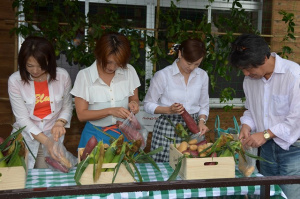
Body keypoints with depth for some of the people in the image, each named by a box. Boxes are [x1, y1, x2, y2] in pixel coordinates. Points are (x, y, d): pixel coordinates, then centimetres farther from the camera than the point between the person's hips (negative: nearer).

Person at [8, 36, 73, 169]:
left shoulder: (62, 76, -9)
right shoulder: (15, 80, -13)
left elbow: (67, 107, 4)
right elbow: (22, 118, -13)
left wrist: (60, 123, -17)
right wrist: (45, 141, -23)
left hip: (52, 137, 1)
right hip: (26, 137, -1)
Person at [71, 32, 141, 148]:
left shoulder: (129, 71, -2)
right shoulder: (84, 75, -9)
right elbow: (81, 115, -10)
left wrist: (133, 104, -14)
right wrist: (110, 111, -21)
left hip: (124, 133, 2)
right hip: (96, 135, -2)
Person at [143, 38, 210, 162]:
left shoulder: (202, 76, 7)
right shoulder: (162, 75, -6)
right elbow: (148, 105, -2)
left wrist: (201, 121, -3)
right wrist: (169, 110, -17)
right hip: (168, 128, -3)